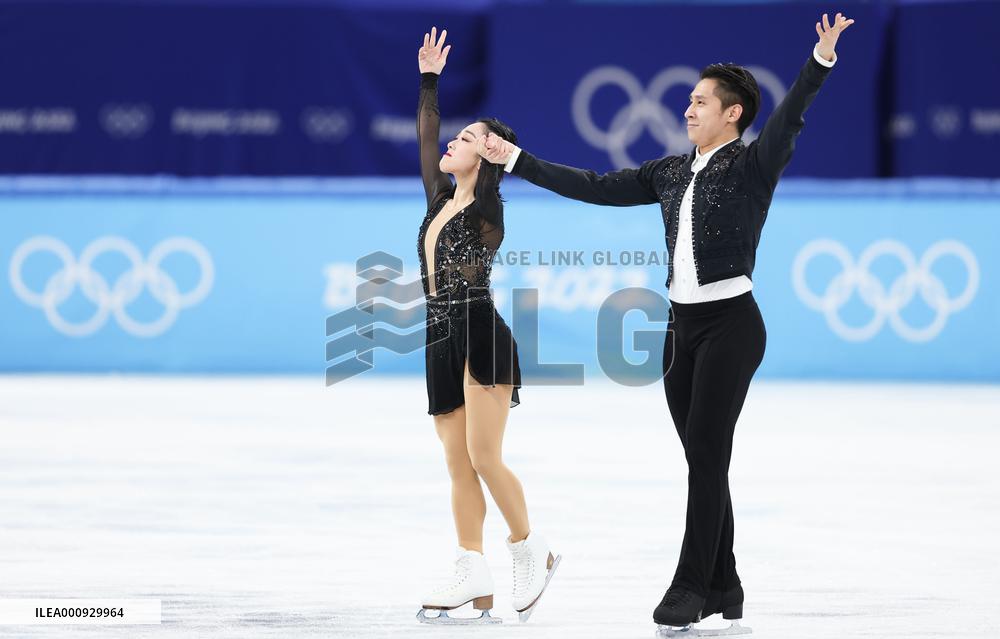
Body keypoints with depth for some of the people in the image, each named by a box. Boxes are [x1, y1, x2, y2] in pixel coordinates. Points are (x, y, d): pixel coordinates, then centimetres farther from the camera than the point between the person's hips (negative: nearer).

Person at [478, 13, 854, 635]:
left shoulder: (753, 165, -6)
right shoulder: (671, 171, 13)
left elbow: (788, 121, -24)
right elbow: (594, 187, 17)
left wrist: (821, 59, -41)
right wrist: (516, 160, 17)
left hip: (731, 324, -7)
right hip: (683, 325, 7)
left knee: (706, 458, -9)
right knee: (704, 462, 9)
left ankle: (690, 588, -7)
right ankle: (723, 588, 15)